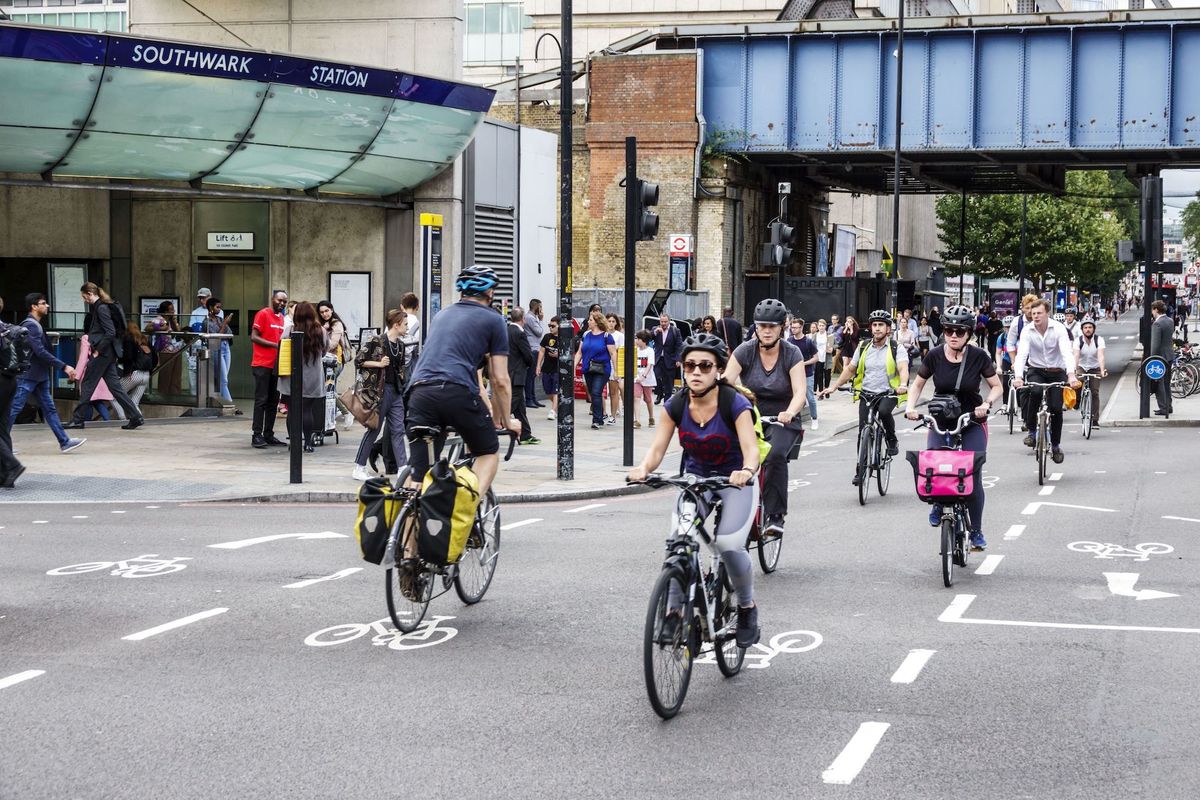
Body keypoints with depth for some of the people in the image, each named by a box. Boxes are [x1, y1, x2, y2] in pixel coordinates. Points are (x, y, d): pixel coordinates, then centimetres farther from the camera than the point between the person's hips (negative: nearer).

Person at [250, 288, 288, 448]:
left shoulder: (281, 318, 14)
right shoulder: (263, 314, -6)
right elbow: (254, 337, -11)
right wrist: (274, 344, -18)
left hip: (276, 365, 7)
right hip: (262, 364, -7)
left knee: (273, 402, 8)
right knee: (261, 400, -7)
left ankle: (268, 435, 14)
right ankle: (256, 435, -5)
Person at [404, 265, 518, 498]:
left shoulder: (442, 314, 31)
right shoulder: (493, 320, 13)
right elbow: (500, 380, 9)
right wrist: (505, 421, 24)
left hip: (419, 392, 5)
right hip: (457, 391, -4)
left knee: (418, 474, 6)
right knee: (489, 452, 17)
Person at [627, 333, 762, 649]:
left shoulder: (735, 404, -22)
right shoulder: (675, 406, -11)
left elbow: (751, 448, -32)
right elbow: (657, 448, -17)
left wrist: (746, 472, -54)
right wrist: (643, 468, -39)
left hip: (735, 481, -3)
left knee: (729, 544, -25)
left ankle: (747, 608, 1)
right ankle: (674, 611, -6)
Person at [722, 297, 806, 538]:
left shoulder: (792, 354, -10)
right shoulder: (745, 351, -6)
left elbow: (800, 393, -20)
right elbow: (725, 383, -15)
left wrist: (789, 413, -41)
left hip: (781, 420, -2)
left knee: (775, 455, -31)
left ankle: (775, 515, -21)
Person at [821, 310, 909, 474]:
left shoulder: (896, 348, -3)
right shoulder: (863, 348, 8)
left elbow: (903, 368, -19)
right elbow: (850, 370, 15)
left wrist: (903, 385, -40)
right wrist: (834, 387, 4)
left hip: (888, 393, -3)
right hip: (866, 393, 3)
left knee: (884, 411, -35)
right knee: (864, 431, -3)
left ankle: (892, 440, -7)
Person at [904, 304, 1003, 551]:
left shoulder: (978, 357, -11)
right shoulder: (934, 356, -8)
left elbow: (996, 386, -1)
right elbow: (918, 384, 6)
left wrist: (986, 404, -19)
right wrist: (911, 406, -11)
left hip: (972, 423, -1)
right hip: (940, 421, 1)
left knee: (972, 476, -7)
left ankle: (976, 531, 10)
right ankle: (938, 504, 20)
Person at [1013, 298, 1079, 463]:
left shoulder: (1059, 329, -15)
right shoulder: (1027, 331, -12)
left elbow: (1067, 352, -28)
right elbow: (1021, 354, -23)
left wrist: (1071, 374, -45)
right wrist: (1018, 376, -41)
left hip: (1057, 372, 0)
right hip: (1036, 370, 0)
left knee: (1056, 408, -7)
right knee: (1035, 392, -32)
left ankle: (1055, 445, 15)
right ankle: (1031, 431, -15)